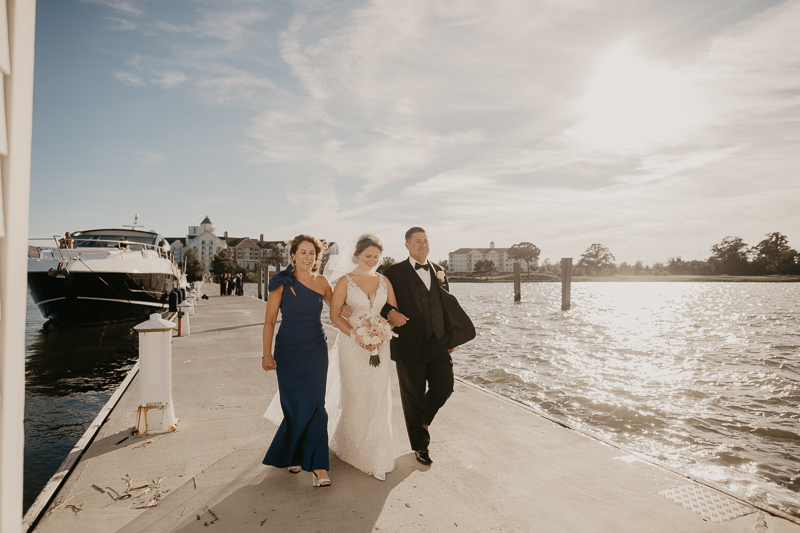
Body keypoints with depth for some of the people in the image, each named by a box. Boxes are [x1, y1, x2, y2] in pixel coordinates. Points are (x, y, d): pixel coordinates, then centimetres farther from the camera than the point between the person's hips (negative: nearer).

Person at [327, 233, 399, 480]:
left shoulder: (384, 281, 4)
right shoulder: (346, 281, -6)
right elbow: (335, 314, -7)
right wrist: (356, 334, -17)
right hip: (352, 344, -3)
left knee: (378, 397, 5)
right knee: (355, 396, 6)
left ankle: (377, 454, 21)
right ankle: (351, 447, 32)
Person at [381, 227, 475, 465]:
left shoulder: (438, 271, 11)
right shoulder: (395, 272, -4)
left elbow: (447, 305, 16)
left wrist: (452, 337, 14)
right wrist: (389, 311, -20)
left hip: (439, 345, 4)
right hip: (410, 346, -4)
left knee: (443, 388, 3)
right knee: (414, 397, 8)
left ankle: (421, 419, 35)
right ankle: (420, 445, 29)